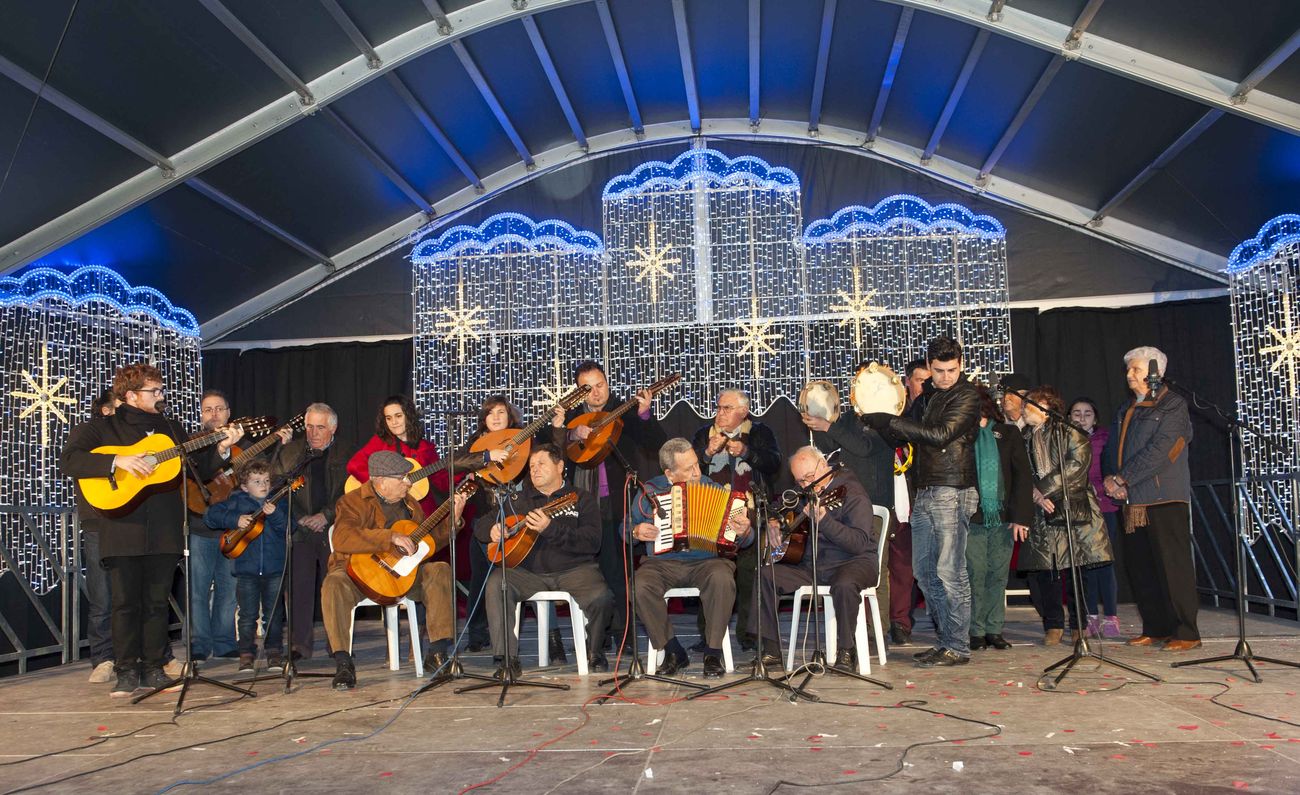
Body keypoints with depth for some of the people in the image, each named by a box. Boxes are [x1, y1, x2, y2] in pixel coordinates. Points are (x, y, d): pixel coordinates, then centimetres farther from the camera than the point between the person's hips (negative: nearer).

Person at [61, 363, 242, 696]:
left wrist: (220, 448, -5)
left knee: (157, 602, 7)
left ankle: (153, 668, 15)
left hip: (164, 530, 3)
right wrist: (117, 460, -20)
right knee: (125, 602, 0)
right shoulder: (101, 428, 3)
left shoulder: (171, 429, 16)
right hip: (122, 530, -3)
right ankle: (126, 672, 9)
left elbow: (200, 467, 14)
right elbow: (69, 459, -10)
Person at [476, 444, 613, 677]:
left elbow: (592, 543, -8)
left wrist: (551, 529, -22)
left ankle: (592, 651, 2)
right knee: (496, 582, -26)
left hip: (574, 570, -2)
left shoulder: (581, 499, 8)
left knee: (600, 596, -30)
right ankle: (507, 658, -20)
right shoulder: (520, 500, 19)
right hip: (528, 572, 2)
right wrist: (493, 530, -5)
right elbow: (480, 524, 21)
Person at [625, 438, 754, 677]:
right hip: (662, 563, 1)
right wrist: (636, 532, -7)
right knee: (640, 586, -30)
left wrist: (744, 532, -19)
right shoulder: (649, 491, 7)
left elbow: (743, 540, 5)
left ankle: (713, 653, -17)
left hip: (707, 560, -1)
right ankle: (673, 652, -11)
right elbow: (625, 529, 17)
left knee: (722, 578, -34)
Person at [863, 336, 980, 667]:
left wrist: (891, 422, -17)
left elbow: (941, 434, -19)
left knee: (950, 572, -6)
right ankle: (946, 640, 18)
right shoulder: (931, 395, 18)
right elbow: (918, 437, 24)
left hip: (952, 492, -8)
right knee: (924, 570, 9)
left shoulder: (966, 395, -6)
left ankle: (958, 648, 1)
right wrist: (883, 421, 6)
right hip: (925, 492, 8)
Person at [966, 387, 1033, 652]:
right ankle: (977, 632, 5)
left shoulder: (1008, 433, 9)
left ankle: (994, 630, 12)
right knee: (975, 575, -3)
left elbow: (1023, 475, 6)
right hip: (972, 518, -2)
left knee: (998, 575, 4)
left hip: (1004, 518, 2)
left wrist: (1021, 516, -3)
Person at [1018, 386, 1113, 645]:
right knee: (1041, 571, -2)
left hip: (1074, 510, -4)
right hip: (1041, 516, 4)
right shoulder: (1025, 439, 15)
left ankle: (1079, 625, 13)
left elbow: (1077, 464, -12)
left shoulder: (1069, 432, 1)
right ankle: (1053, 625, 11)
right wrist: (1036, 496, -11)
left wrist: (1043, 487, -13)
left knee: (1077, 570, -1)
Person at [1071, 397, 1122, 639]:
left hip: (1104, 507, -2)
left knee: (1104, 562, -5)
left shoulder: (1105, 439, 3)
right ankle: (1091, 617, 11)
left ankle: (1110, 617, 3)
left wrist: (1099, 489, -13)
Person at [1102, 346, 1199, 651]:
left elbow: (1159, 450, -14)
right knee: (1138, 566, 7)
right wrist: (1111, 477, -4)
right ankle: (1155, 628, 17)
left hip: (1164, 499, -7)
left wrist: (1122, 478, -15)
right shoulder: (1126, 411, 20)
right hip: (1133, 500, 7)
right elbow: (1112, 449, 17)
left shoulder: (1172, 405, -3)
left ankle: (1186, 633, 1)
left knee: (1173, 565, -6)